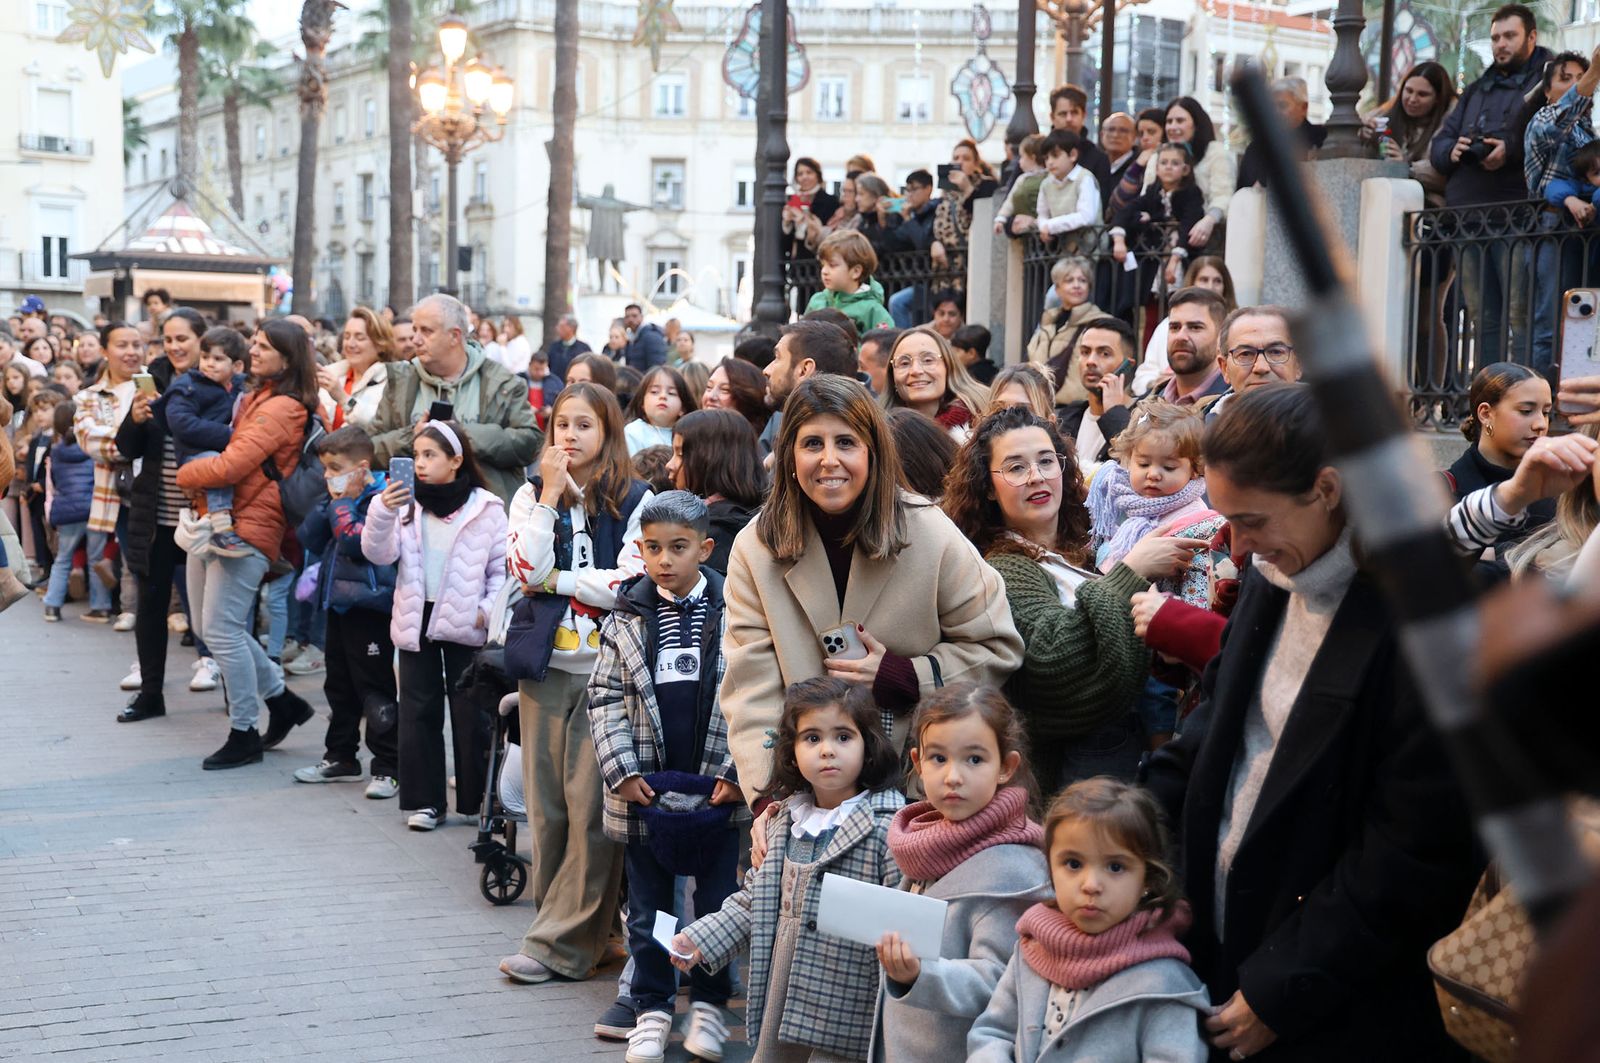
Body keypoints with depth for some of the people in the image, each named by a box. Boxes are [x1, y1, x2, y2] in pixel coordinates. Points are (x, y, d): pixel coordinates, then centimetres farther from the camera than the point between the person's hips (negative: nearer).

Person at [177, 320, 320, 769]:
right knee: (210, 627, 13)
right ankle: (281, 699, 26)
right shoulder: (254, 398, 16)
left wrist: (185, 475, -4)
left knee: (222, 630, -9)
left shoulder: (282, 408, -14)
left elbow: (230, 466, -19)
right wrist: (195, 477, 1)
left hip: (247, 526, -10)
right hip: (216, 520, 10)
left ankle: (244, 735, 3)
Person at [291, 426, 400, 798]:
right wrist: (329, 505, -3)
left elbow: (356, 543, -25)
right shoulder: (341, 498, 12)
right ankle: (341, 758, 29)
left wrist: (341, 505, -14)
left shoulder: (381, 499, -15)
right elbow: (309, 539, 8)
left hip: (369, 608, -9)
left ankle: (388, 769, 2)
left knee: (375, 691, -4)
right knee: (339, 687, 18)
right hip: (339, 606, 9)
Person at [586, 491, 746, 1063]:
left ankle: (709, 1003, 23)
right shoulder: (626, 617, 2)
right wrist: (622, 770, -7)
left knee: (717, 901, 8)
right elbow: (605, 697, 3)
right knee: (647, 905, 10)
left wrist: (738, 771, -10)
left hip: (718, 787, -1)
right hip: (644, 788, 2)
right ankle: (652, 1008, 21)